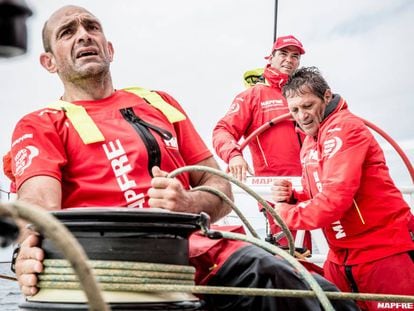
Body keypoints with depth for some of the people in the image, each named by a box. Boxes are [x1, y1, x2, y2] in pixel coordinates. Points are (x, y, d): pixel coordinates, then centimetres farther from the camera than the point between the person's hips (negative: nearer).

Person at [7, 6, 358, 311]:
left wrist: (188, 205, -5)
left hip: (203, 248, 5)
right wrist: (33, 249, -33)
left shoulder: (160, 104, 24)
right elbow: (40, 201, -9)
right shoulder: (39, 126, 12)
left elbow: (220, 190, 19)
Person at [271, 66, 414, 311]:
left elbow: (335, 197, -28)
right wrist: (291, 197, -3)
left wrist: (287, 214, -15)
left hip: (383, 251, -9)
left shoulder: (345, 128, -18)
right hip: (341, 255, 9)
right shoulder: (309, 144, 12)